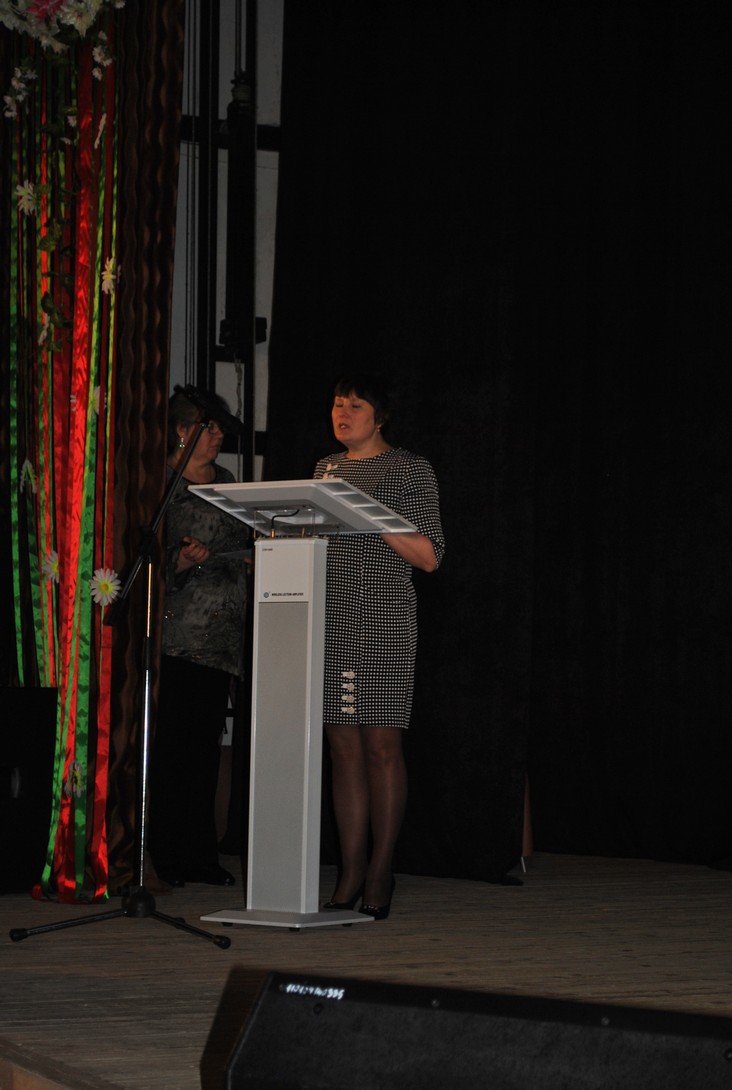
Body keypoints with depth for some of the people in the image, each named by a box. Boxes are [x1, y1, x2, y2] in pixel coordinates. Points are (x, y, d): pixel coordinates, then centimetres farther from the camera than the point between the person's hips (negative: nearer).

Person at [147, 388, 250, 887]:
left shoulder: (225, 482, 17)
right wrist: (179, 563, -22)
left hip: (219, 632, 6)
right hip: (174, 633, -6)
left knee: (206, 743, 5)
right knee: (169, 742, -6)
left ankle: (200, 855, 8)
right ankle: (163, 854, -2)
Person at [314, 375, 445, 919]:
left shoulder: (411, 469, 2)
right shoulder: (327, 468, 19)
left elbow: (429, 556, -3)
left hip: (384, 618, -5)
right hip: (330, 618, 5)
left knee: (382, 744, -7)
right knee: (344, 746, 3)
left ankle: (380, 876, -2)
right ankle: (351, 874, 6)